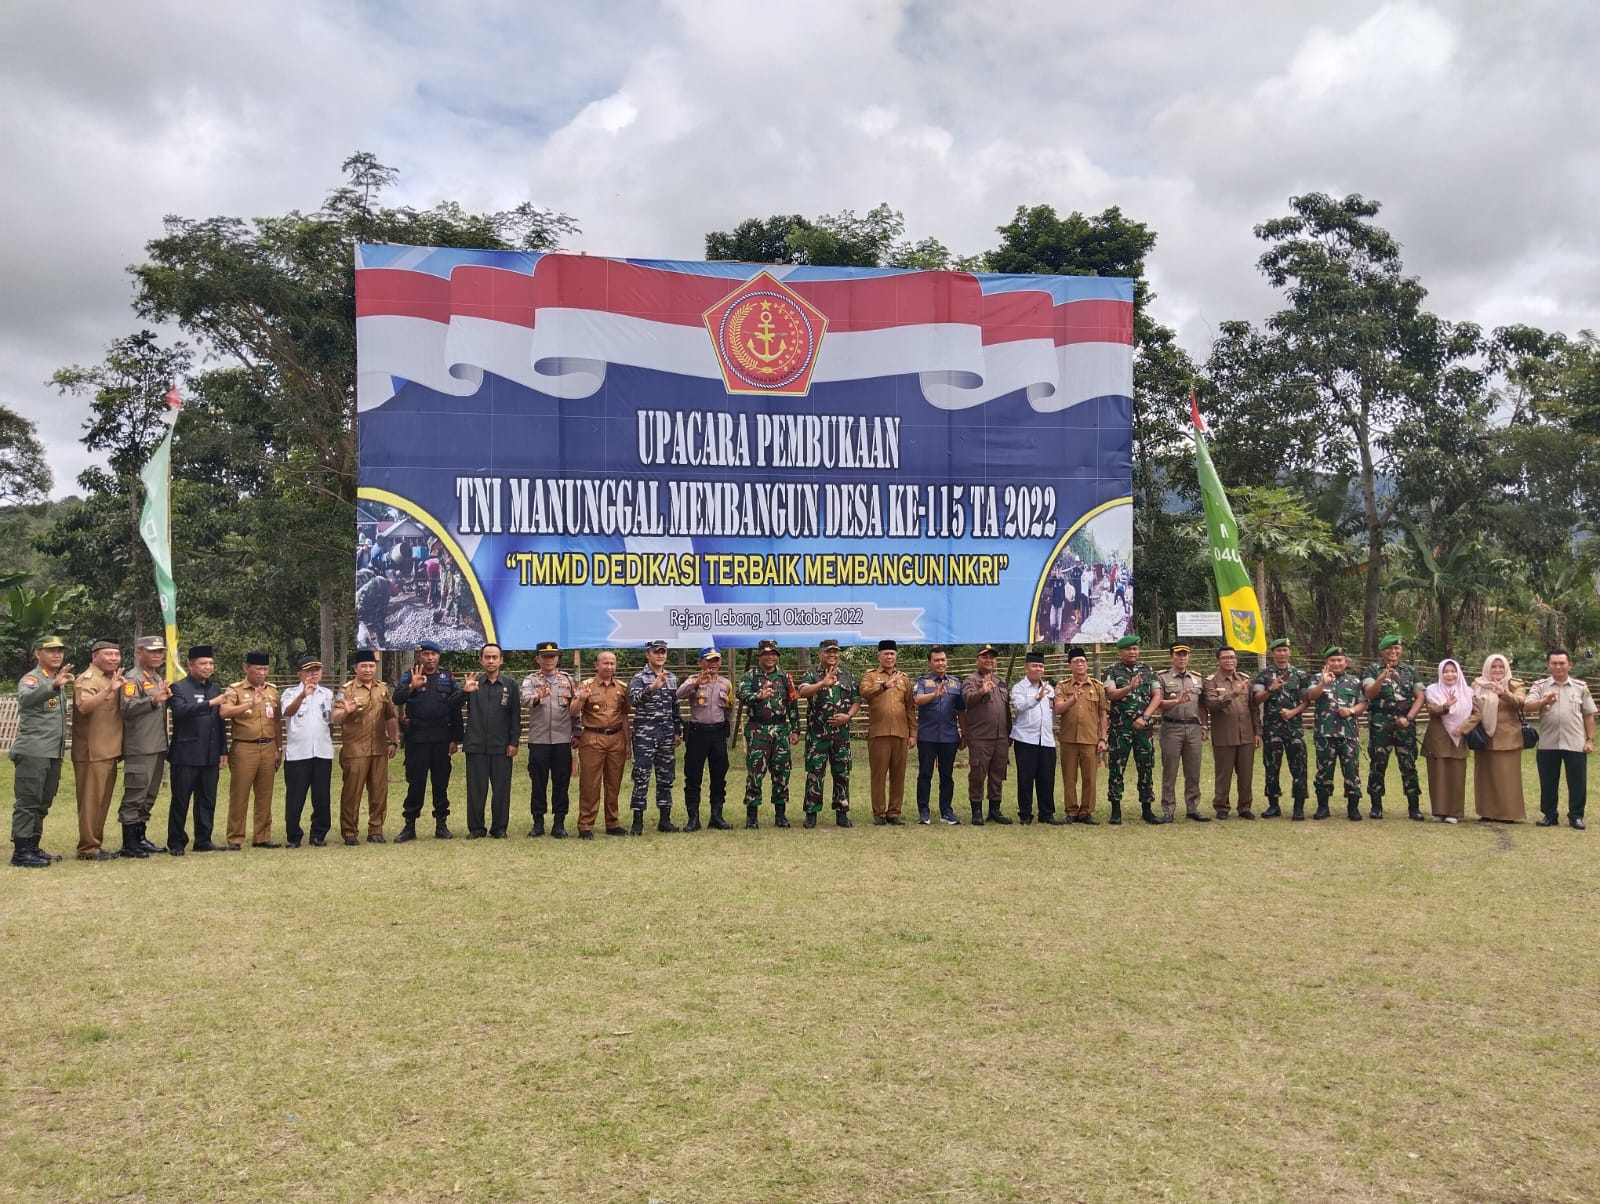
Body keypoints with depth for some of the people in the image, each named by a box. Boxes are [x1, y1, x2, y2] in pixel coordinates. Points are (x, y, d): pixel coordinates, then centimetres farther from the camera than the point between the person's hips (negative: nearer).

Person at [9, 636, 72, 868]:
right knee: (28, 802, -7)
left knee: (43, 803, 11)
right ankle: (21, 852, -5)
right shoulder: (31, 679, -7)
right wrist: (54, 686, -47)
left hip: (54, 753, 8)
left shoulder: (57, 682, 18)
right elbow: (26, 698, -31)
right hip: (33, 751, -8)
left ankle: (32, 848, 18)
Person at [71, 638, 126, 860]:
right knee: (91, 800, -5)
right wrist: (109, 689, -40)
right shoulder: (87, 679, -9)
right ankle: (88, 848, -1)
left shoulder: (112, 678, 18)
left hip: (110, 751, 9)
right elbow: (84, 706, -30)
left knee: (103, 800, 13)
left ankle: (96, 844, 20)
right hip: (92, 752, -9)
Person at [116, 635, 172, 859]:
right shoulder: (133, 679, -8)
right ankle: (129, 844, 1)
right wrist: (153, 700, -34)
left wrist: (168, 696, 13)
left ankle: (140, 838, 22)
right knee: (134, 796, -4)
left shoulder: (160, 678, 18)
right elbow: (126, 707, -24)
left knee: (149, 796, 14)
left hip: (159, 747, 9)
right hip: (139, 748, -9)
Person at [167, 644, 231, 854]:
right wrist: (210, 703, -29)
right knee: (180, 801, 2)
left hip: (210, 756, 5)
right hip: (186, 755, -5)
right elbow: (181, 710, -22)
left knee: (207, 801, 8)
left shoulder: (216, 688, 14)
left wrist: (223, 751, 12)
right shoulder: (179, 688, -2)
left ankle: (203, 841, 16)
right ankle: (176, 843, 11)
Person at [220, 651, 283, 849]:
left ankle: (262, 837, 16)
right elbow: (223, 712, -21)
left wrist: (279, 748, 14)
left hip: (268, 748, 4)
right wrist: (250, 703, -31)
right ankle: (235, 839, 7)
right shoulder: (235, 690, -3)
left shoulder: (273, 690, 11)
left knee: (265, 795, 8)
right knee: (239, 796, 0)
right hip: (244, 749, -4)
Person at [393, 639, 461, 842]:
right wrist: (412, 686, -30)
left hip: (441, 739, 2)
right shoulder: (410, 677, 5)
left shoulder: (448, 679, 8)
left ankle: (441, 823, 15)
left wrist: (455, 739, 3)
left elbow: (456, 711, 7)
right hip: (416, 739, -2)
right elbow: (397, 698, -12)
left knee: (441, 781, 7)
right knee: (415, 782, 1)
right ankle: (409, 825, 7)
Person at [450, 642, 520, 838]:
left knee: (501, 789, 4)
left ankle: (499, 828, 13)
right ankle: (475, 828, 13)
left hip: (501, 747, 0)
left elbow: (515, 717, 6)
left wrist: (514, 742, -2)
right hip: (475, 746, 0)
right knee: (475, 789, 4)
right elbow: (452, 706, -6)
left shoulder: (510, 687, 7)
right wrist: (464, 691, -25)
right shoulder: (472, 684, 5)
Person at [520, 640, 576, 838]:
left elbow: (575, 709, 11)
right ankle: (538, 823, 14)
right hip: (538, 739, -1)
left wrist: (576, 734, 6)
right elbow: (525, 700, -17)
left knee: (561, 782, 4)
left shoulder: (568, 679, 10)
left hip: (562, 740, 1)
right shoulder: (530, 680, 4)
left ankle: (559, 823, 12)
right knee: (538, 782, 5)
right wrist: (537, 697, -38)